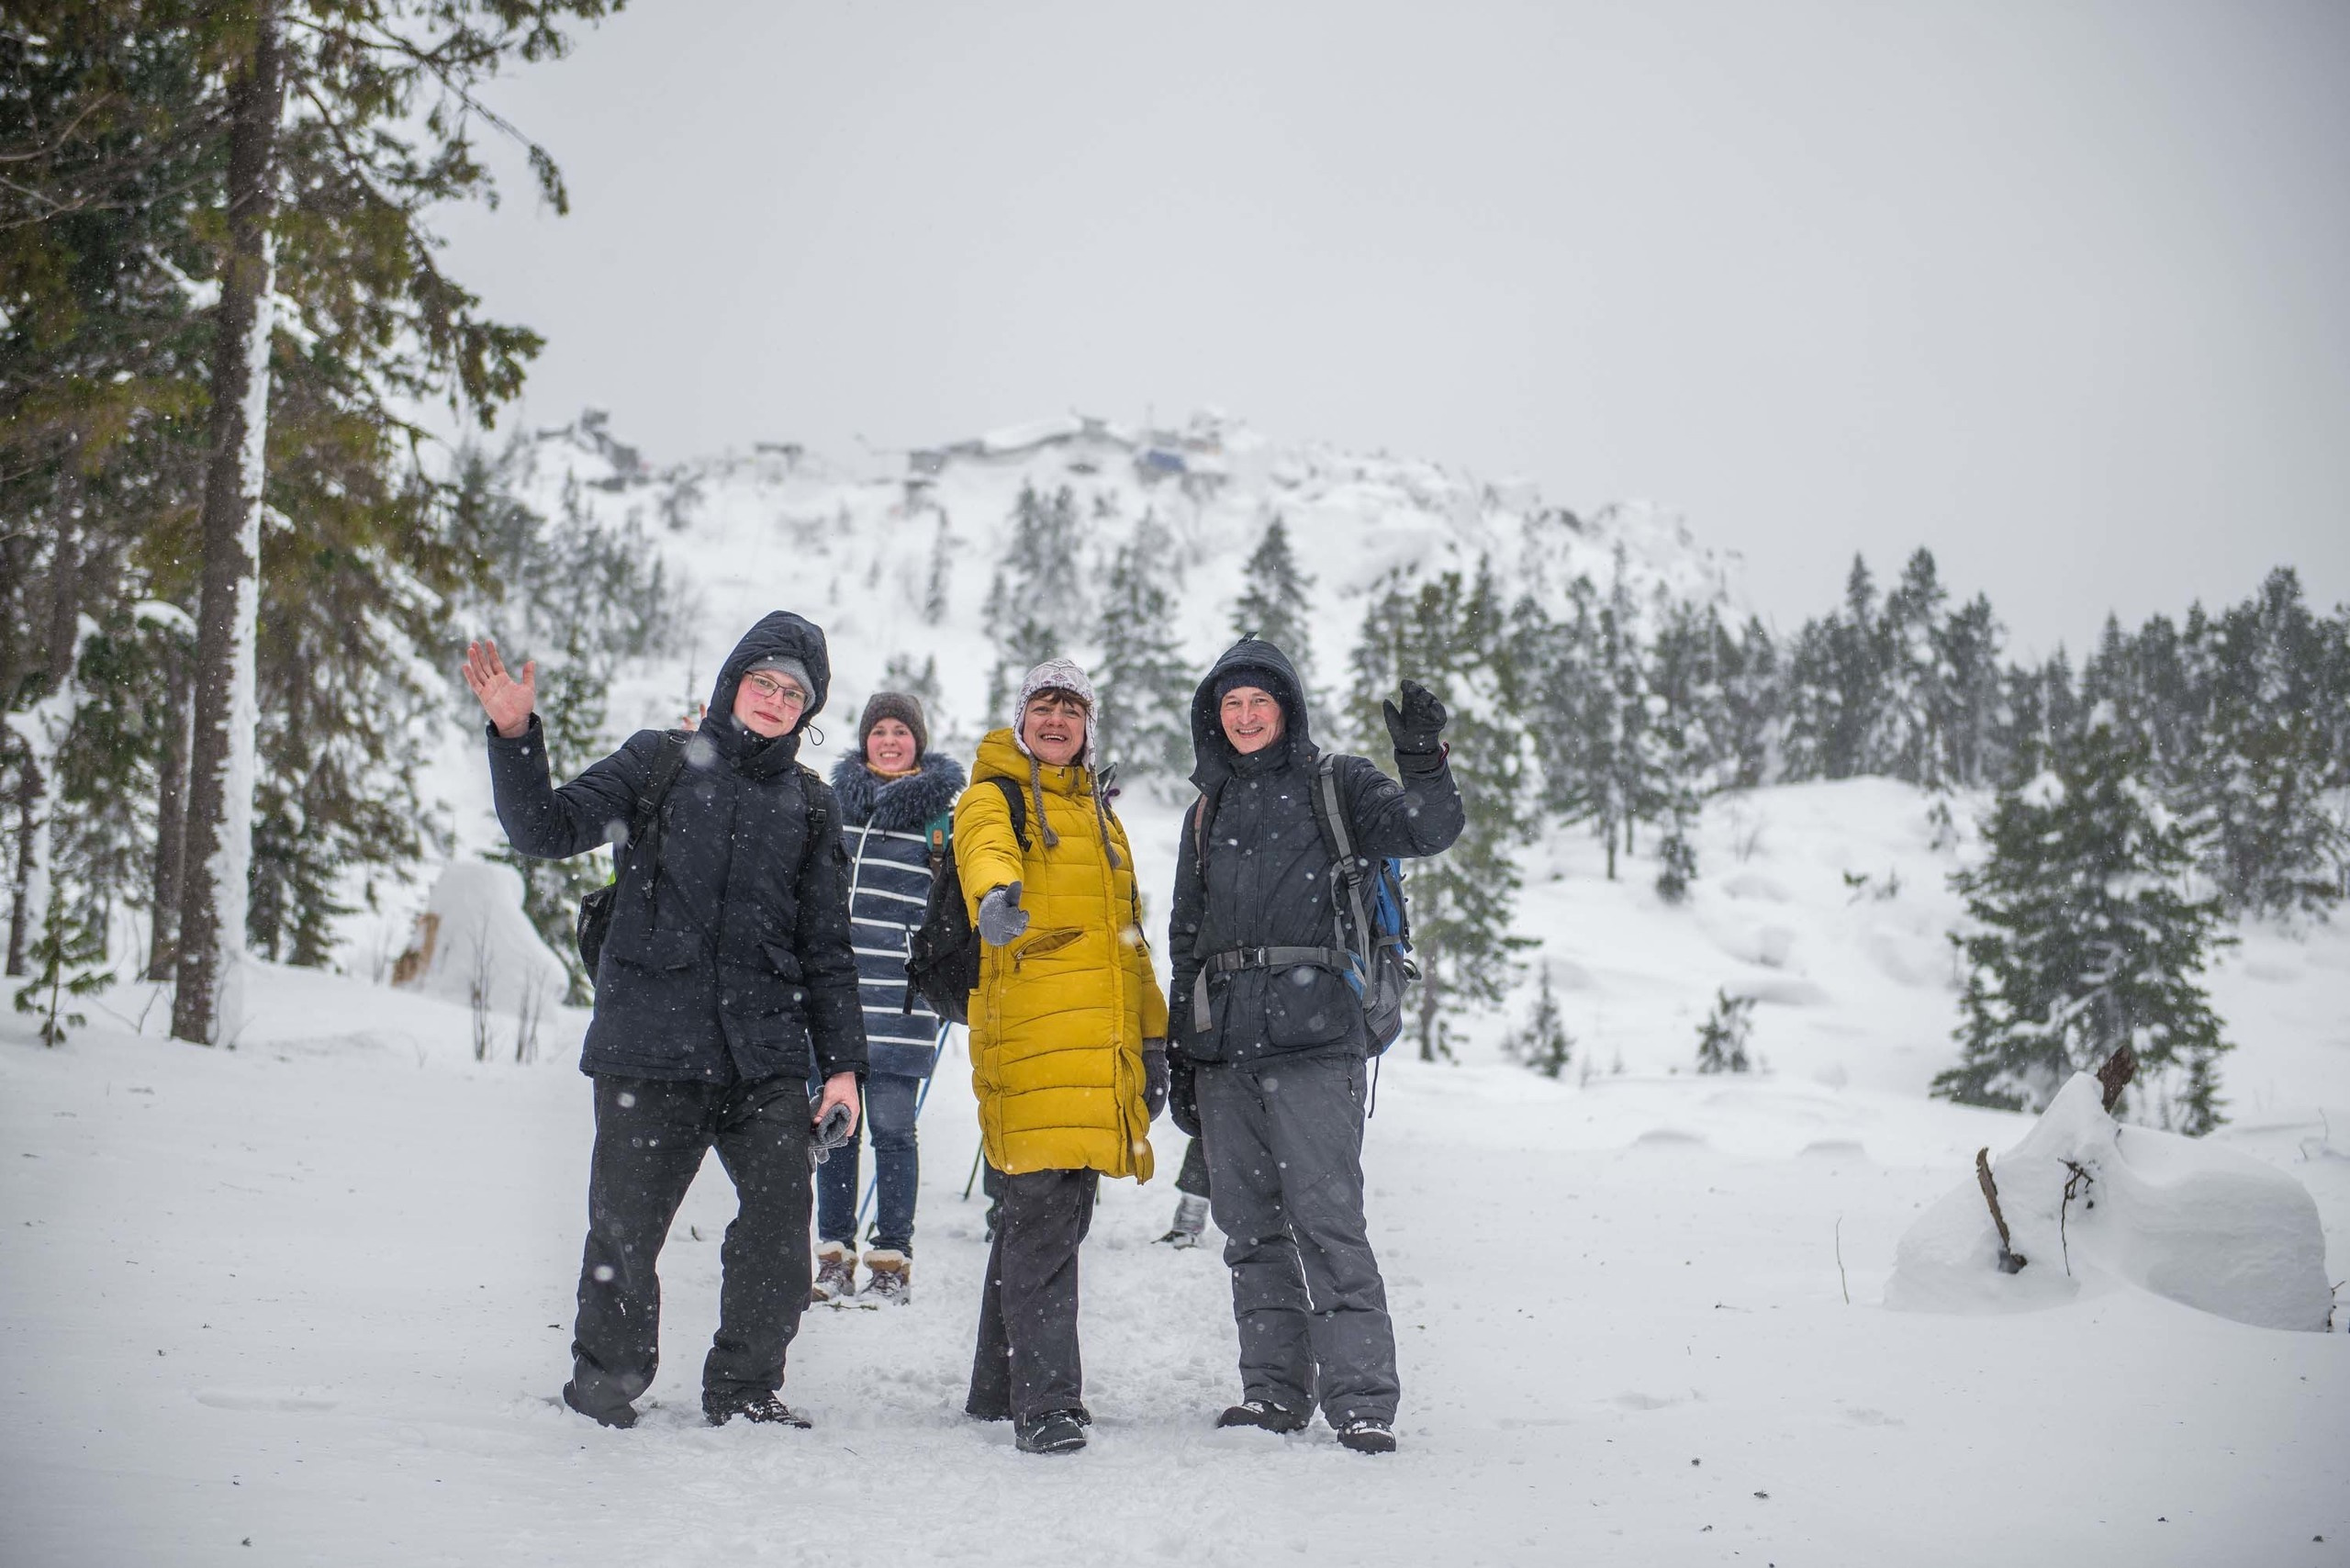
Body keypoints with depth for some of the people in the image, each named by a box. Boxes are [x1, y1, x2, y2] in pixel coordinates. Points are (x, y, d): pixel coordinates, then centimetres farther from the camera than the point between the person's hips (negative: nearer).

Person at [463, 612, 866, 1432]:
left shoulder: (810, 806, 15)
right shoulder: (658, 763, 8)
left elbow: (826, 947, 17)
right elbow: (547, 829, -1)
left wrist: (841, 1060, 10)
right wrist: (515, 737, -16)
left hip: (765, 1055, 2)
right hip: (650, 1044, -2)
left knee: (781, 1219, -5)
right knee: (626, 1226, 0)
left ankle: (744, 1388, 13)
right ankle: (604, 1383, 21)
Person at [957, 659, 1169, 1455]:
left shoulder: (1100, 814, 25)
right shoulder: (994, 798, 2)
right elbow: (986, 850, -23)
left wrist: (1152, 1033, 26)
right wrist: (997, 894, -46)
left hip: (1102, 1048, 7)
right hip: (1030, 1040, -7)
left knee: (1046, 1210, 12)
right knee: (1045, 1215, -13)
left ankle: (1000, 1386, 22)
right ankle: (1045, 1402, -12)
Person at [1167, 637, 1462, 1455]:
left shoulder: (1336, 785, 7)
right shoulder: (1209, 809, 21)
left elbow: (1427, 830, -9)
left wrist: (1423, 758, -26)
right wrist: (1181, 1055, 20)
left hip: (1311, 1037, -5)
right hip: (1223, 1045, 5)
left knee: (1326, 1218, -11)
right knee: (1250, 1224, 7)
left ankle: (1361, 1401, -9)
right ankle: (1274, 1389, 15)